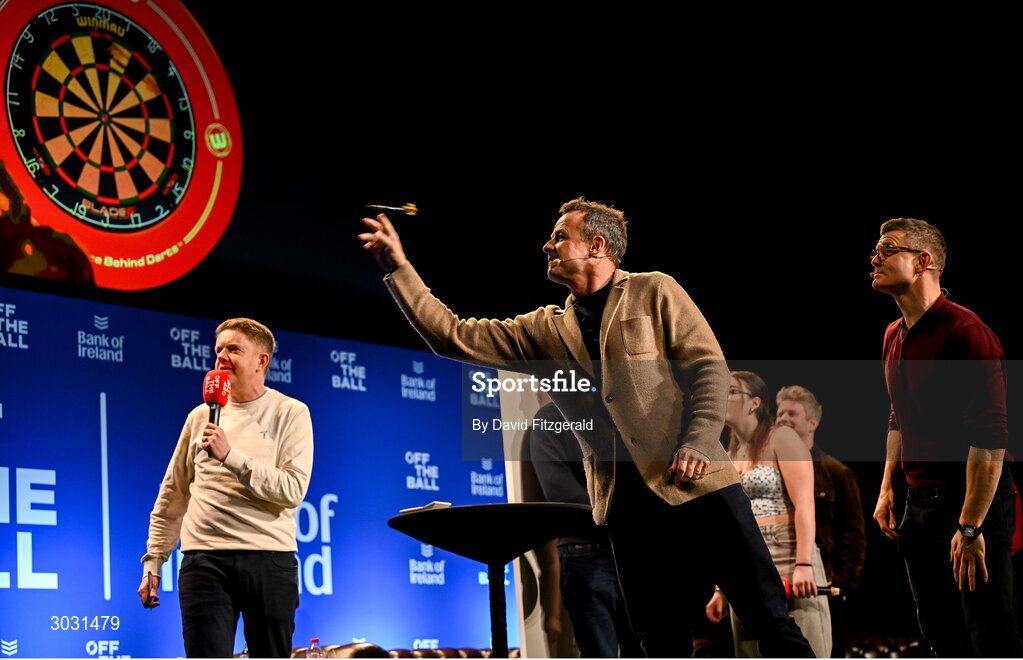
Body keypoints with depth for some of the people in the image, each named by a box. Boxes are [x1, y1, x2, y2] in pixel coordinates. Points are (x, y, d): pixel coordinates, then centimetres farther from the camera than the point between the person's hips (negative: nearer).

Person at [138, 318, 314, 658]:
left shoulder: (291, 414, 3)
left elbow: (293, 489, -10)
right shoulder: (200, 417, 14)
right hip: (204, 561, 2)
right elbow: (172, 495, 19)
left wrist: (230, 456, -15)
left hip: (269, 561, -2)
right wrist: (153, 560, 14)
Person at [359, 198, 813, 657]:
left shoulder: (653, 292, 5)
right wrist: (398, 268, 9)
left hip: (697, 486, -4)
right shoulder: (545, 331, 17)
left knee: (767, 616, -7)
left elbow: (709, 367, -2)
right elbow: (452, 336, 14)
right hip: (628, 503, 4)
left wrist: (698, 443, -16)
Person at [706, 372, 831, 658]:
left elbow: (804, 504, -11)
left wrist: (804, 565, -22)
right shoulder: (731, 455, 20)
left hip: (786, 565, -7)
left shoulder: (780, 438, -1)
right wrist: (721, 589, 14)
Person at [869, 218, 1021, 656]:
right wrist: (887, 487, 16)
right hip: (920, 501, 9)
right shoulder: (895, 336, 11)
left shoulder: (965, 332, -18)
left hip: (973, 502, -9)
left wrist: (970, 528, -24)